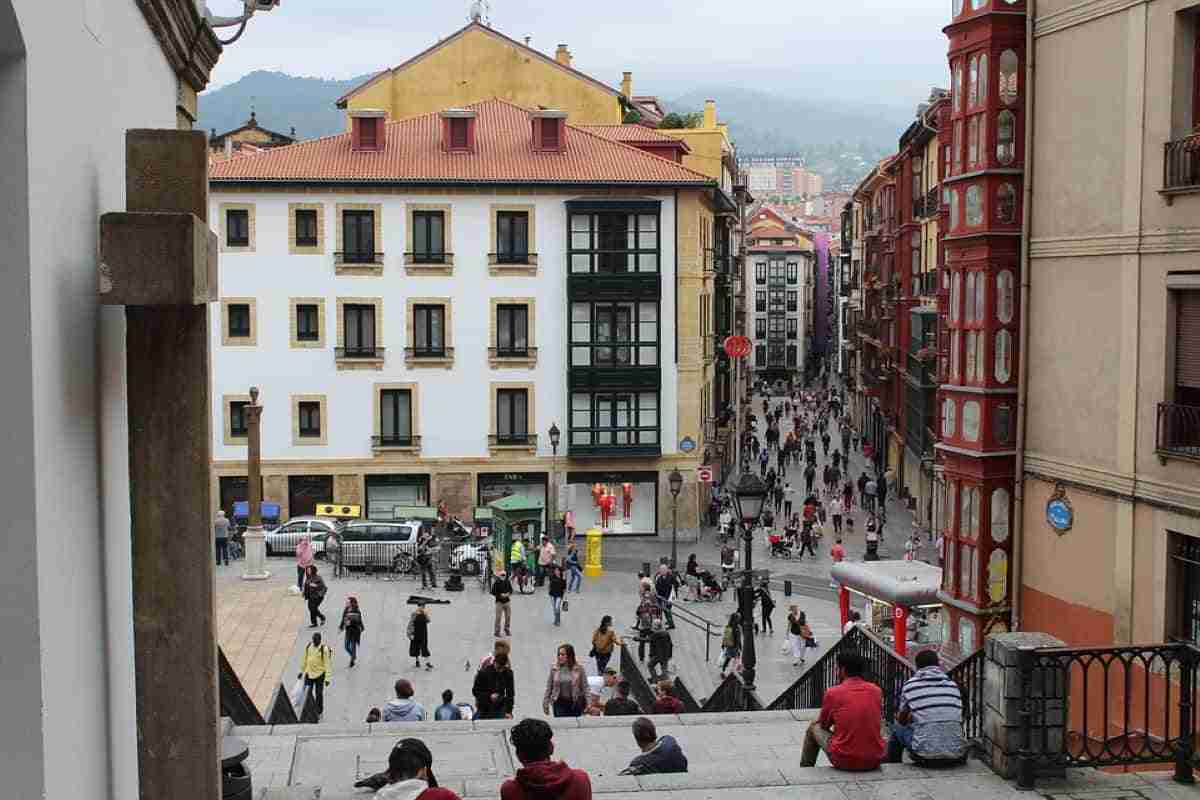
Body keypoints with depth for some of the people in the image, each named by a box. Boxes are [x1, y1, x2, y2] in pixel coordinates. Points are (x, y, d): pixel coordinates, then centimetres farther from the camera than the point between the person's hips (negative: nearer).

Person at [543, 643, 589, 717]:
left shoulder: (578, 669, -3)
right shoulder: (554, 669, 0)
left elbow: (585, 688, 0)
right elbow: (549, 688, 6)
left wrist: (588, 704, -5)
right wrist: (545, 703, 5)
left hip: (575, 704, 0)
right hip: (559, 703, 0)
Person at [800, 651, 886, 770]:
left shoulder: (832, 692, -7)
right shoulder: (876, 691, 2)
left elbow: (824, 725, 8)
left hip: (844, 761, -4)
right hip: (874, 762, 4)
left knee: (813, 727, 22)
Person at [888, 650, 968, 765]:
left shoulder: (910, 685, 0)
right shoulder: (953, 685, 9)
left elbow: (902, 720, 13)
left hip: (925, 754, -3)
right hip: (956, 755, 3)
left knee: (897, 728, 25)